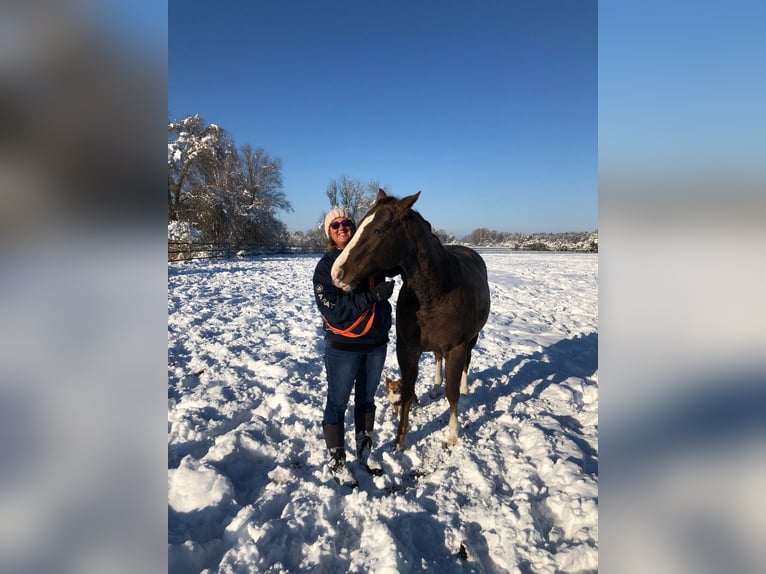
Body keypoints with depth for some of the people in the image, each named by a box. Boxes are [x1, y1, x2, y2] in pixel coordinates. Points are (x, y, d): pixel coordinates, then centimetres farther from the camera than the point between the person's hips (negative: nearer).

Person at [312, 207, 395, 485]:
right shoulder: (325, 266, -10)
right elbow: (333, 309, -21)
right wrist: (373, 295, -27)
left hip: (377, 344, 5)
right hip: (342, 347, -4)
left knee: (366, 400, 19)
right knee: (337, 404, 9)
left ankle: (364, 453, 39)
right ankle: (336, 462, 28)